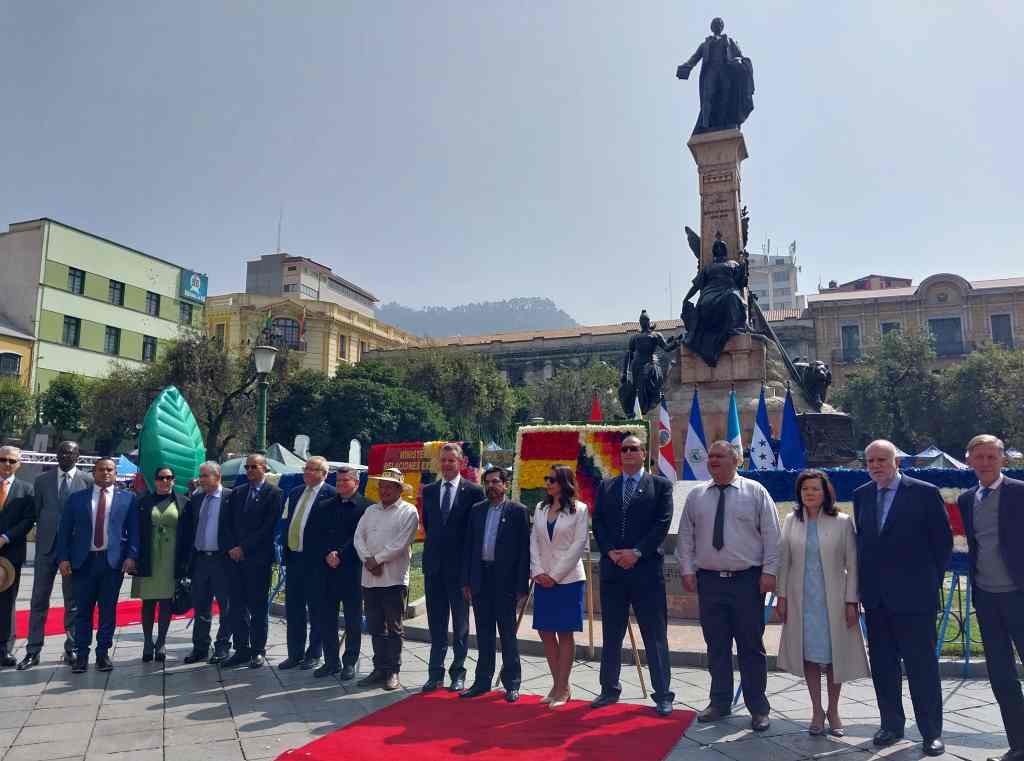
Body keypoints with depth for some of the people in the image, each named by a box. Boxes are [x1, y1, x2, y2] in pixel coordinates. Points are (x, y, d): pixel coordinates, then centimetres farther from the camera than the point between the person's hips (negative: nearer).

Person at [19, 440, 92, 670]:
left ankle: (71, 649, 15)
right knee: (39, 600, 5)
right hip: (47, 547, 2)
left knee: (73, 601, 6)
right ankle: (33, 651, 13)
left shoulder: (88, 481, -1)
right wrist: (44, 533, 4)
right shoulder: (42, 480, 7)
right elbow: (37, 512, 11)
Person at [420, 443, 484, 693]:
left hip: (460, 566, -3)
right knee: (436, 623, 11)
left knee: (461, 623, 8)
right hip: (434, 565, 4)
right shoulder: (429, 490, 8)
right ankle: (435, 673, 20)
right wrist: (434, 548, 9)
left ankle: (458, 673, 19)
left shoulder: (473, 491, -5)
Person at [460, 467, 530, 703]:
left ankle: (512, 683, 16)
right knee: (484, 633, 13)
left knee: (507, 633, 5)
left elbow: (524, 550, -6)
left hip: (505, 580, -4)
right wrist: (466, 581, 6)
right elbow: (469, 546, 11)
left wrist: (522, 585, -10)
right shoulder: (476, 510, 10)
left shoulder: (518, 511, -4)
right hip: (480, 579, 4)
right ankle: (483, 681, 24)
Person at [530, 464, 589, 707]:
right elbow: (534, 542, 8)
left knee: (565, 633, 1)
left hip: (568, 579, -5)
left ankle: (563, 689, 12)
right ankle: (557, 685, 20)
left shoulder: (579, 509, -4)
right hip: (543, 580, 5)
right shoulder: (540, 509, 10)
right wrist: (538, 572, -5)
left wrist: (555, 575, -12)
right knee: (546, 632, 7)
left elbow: (579, 544, -9)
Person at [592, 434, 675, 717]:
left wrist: (636, 552, -13)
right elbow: (598, 524, 7)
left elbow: (662, 523, -6)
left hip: (647, 569, -3)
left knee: (655, 635, 4)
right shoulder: (606, 487, 12)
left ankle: (662, 695, 14)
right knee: (611, 635, 12)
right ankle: (609, 690, 25)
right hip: (612, 569, 3)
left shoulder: (660, 485, 3)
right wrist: (611, 552, -7)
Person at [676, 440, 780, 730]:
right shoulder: (696, 496, 7)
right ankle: (720, 703, 25)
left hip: (747, 580, -3)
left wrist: (769, 572, -7)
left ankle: (758, 709, 18)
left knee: (752, 647, 5)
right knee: (716, 646, 11)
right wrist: (687, 570, 3)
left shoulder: (756, 492, 0)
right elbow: (685, 537, 10)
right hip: (709, 580, 3)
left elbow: (771, 535, -2)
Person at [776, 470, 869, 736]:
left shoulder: (842, 523, -4)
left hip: (833, 599, -1)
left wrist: (851, 601, -7)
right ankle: (817, 711, 22)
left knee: (835, 654, 8)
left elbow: (852, 564, -3)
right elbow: (784, 561, 4)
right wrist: (782, 596, 2)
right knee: (809, 654, 8)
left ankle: (833, 711, 26)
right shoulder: (791, 521, 2)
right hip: (801, 599, 2)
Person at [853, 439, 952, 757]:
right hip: (875, 597, 5)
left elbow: (943, 541, -1)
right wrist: (865, 582, 9)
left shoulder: (925, 492, -6)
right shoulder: (861, 495, 8)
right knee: (883, 665, 12)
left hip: (914, 596, -4)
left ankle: (931, 733, 17)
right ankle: (891, 724, 25)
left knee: (922, 665, 4)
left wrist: (931, 581, 1)